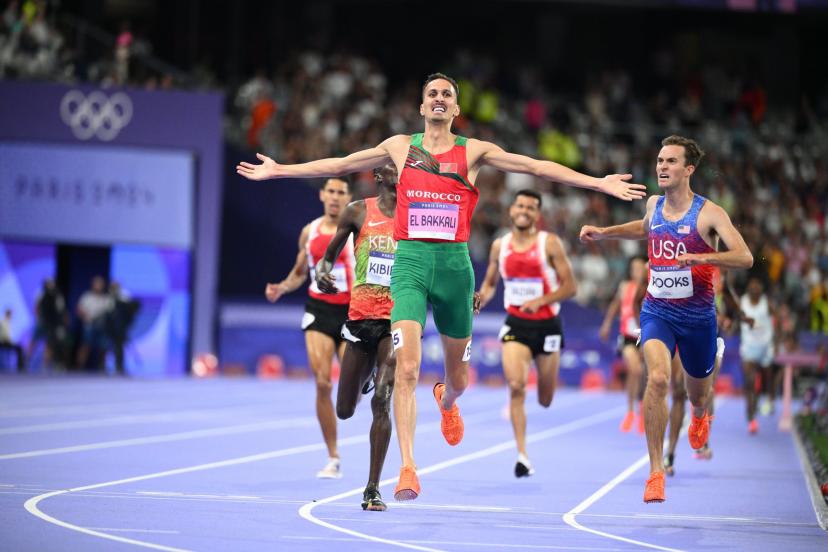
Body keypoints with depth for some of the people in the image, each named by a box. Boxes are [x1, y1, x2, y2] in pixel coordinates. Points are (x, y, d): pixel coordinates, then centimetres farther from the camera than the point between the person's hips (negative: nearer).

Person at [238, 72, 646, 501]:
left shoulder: (473, 151, 6)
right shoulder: (401, 147, 10)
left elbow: (537, 167, 1)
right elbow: (339, 165, 18)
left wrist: (598, 183, -5)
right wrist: (277, 171, 19)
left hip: (454, 262, 1)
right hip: (410, 261, -1)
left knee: (458, 376, 13)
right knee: (407, 368, -17)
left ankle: (446, 401, 52)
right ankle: (407, 468, -18)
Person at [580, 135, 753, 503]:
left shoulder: (708, 213, -12)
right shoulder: (654, 204, 3)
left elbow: (744, 258, -23)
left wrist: (702, 257, -37)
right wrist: (603, 233, 20)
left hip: (697, 316, -1)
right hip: (657, 311, 1)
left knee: (697, 392, 19)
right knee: (657, 378, -25)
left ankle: (700, 417, 61)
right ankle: (656, 472, -22)